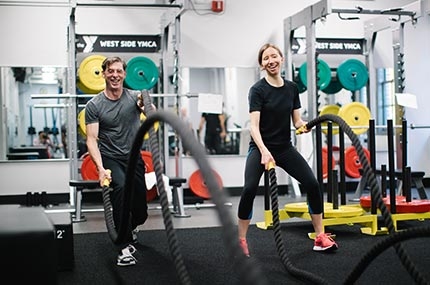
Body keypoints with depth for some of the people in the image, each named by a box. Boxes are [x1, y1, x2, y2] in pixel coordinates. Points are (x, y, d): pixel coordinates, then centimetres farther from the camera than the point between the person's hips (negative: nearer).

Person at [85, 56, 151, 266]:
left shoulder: (134, 97, -2)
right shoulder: (94, 105, -7)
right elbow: (92, 140, -12)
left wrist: (146, 104, -45)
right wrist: (101, 168, -27)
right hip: (110, 158, -2)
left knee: (141, 212, 7)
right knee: (121, 188, -34)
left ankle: (130, 227, 45)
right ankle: (126, 246, -27)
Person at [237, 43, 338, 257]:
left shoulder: (291, 88, 3)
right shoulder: (257, 90, -12)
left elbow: (296, 120, 5)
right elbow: (254, 126, -22)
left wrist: (304, 125, -19)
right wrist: (264, 151, -37)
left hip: (285, 148, 4)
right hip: (260, 148, -4)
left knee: (312, 184, -10)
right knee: (250, 189, -24)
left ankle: (320, 237, 3)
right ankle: (241, 241, -7)